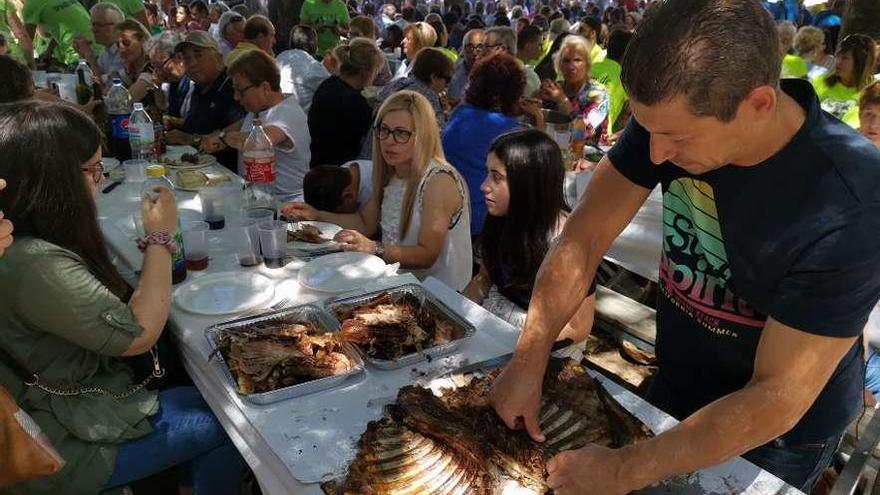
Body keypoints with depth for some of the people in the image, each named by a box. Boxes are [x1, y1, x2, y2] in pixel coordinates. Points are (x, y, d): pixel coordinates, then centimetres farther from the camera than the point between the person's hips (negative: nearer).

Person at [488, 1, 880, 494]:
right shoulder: (673, 116, -20)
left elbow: (778, 400, -30)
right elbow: (584, 238, -16)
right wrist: (529, 361, -22)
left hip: (780, 431, -3)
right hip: (676, 382, 4)